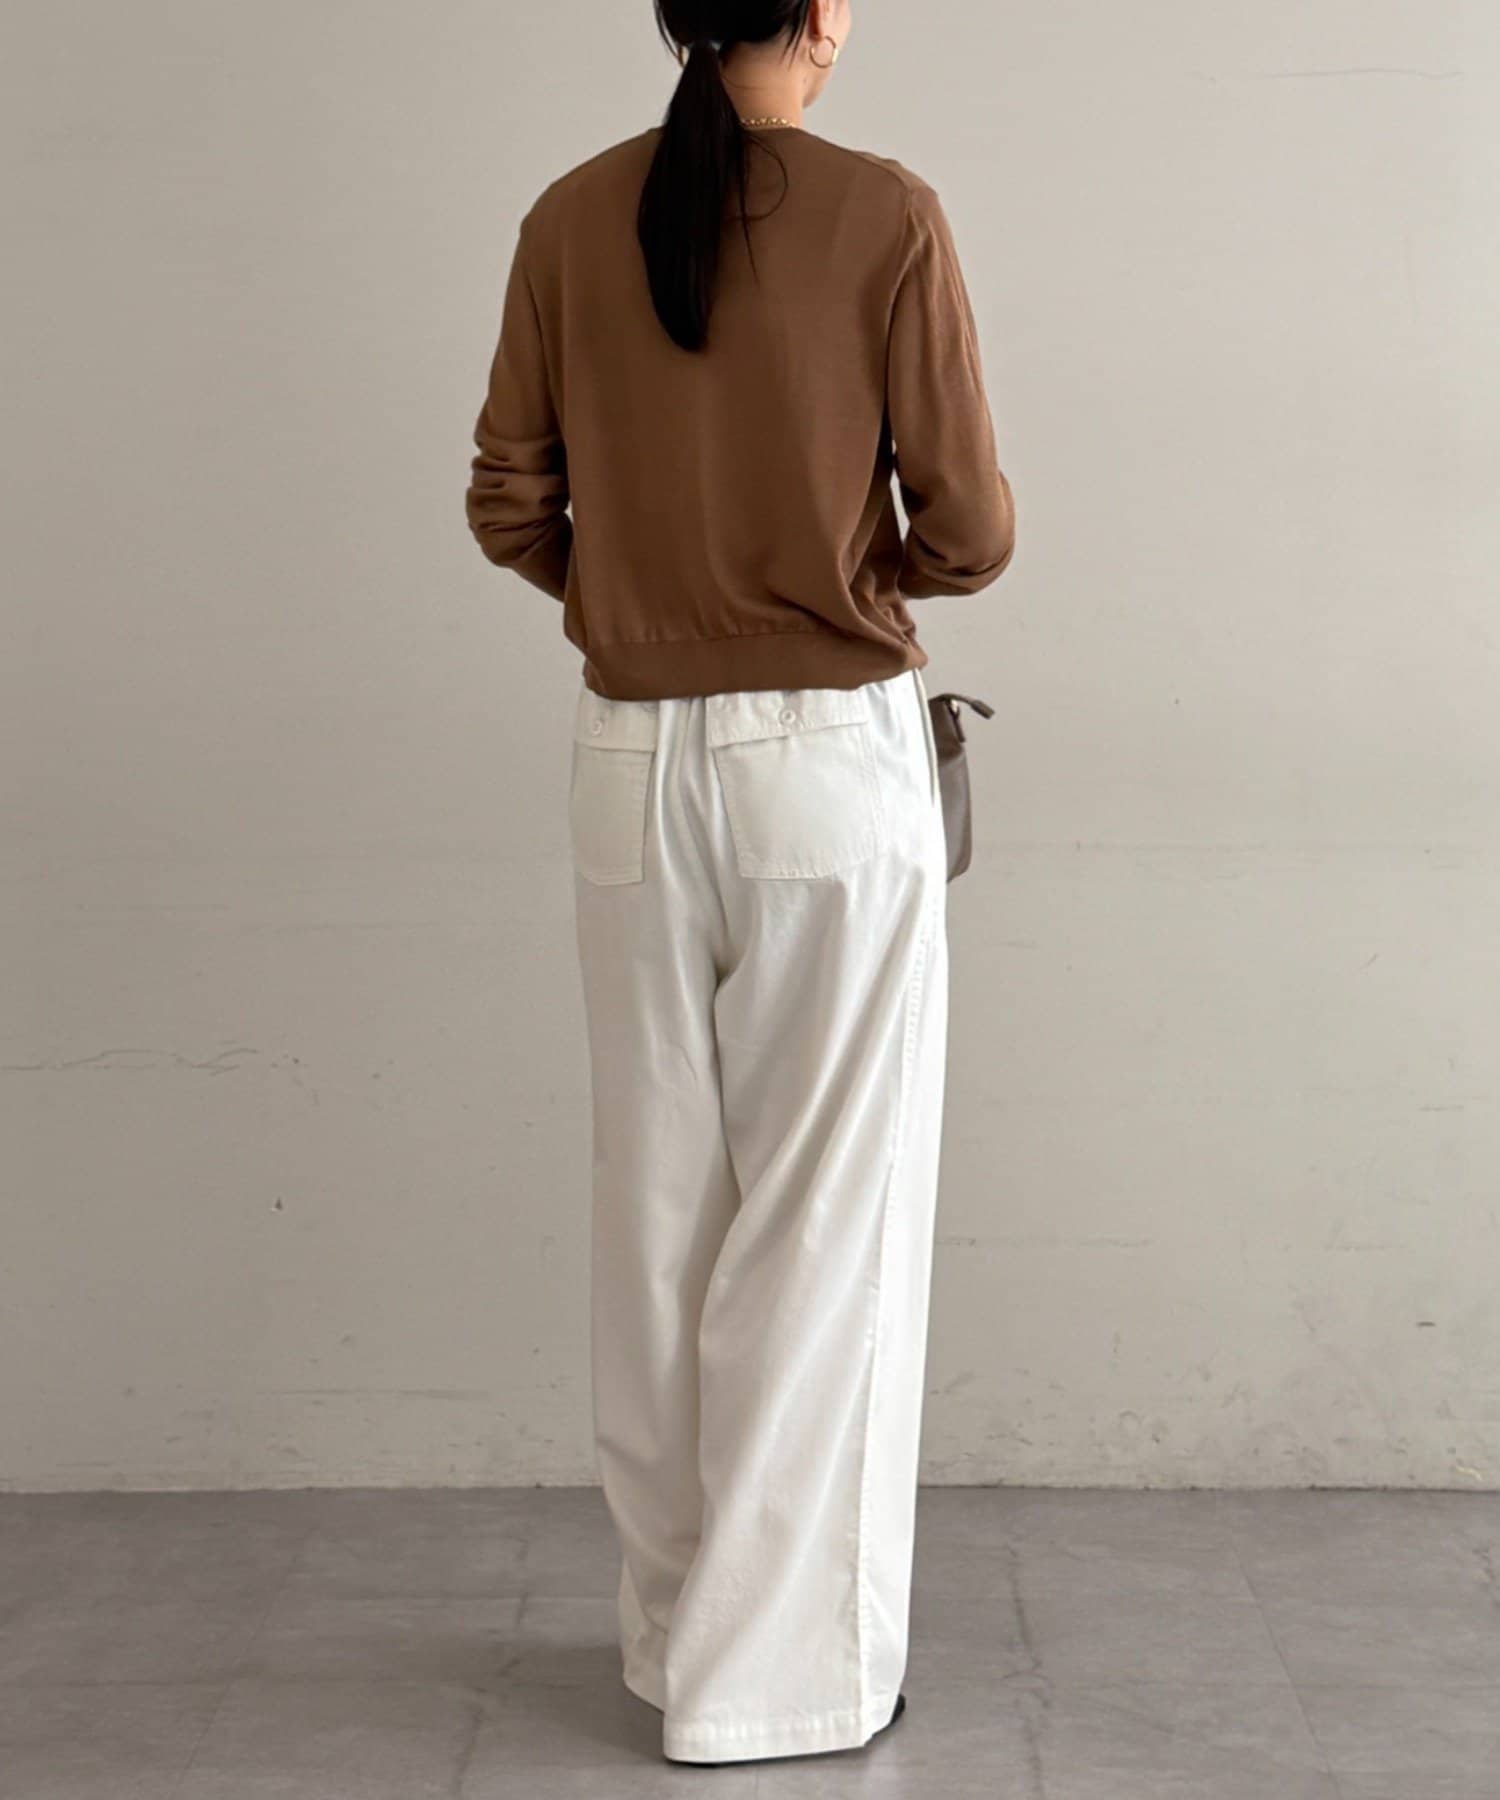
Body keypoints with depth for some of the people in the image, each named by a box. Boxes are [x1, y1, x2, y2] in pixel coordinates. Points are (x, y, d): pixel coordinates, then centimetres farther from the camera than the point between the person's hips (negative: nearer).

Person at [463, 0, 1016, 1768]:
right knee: (822, 1215, 5)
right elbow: (968, 530, -7)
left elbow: (510, 508, 4)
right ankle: (782, 1665, 13)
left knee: (660, 1201, 14)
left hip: (634, 756, 4)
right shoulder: (886, 215, -8)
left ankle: (678, 1623, 27)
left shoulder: (571, 218, 2)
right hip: (832, 760, -4)